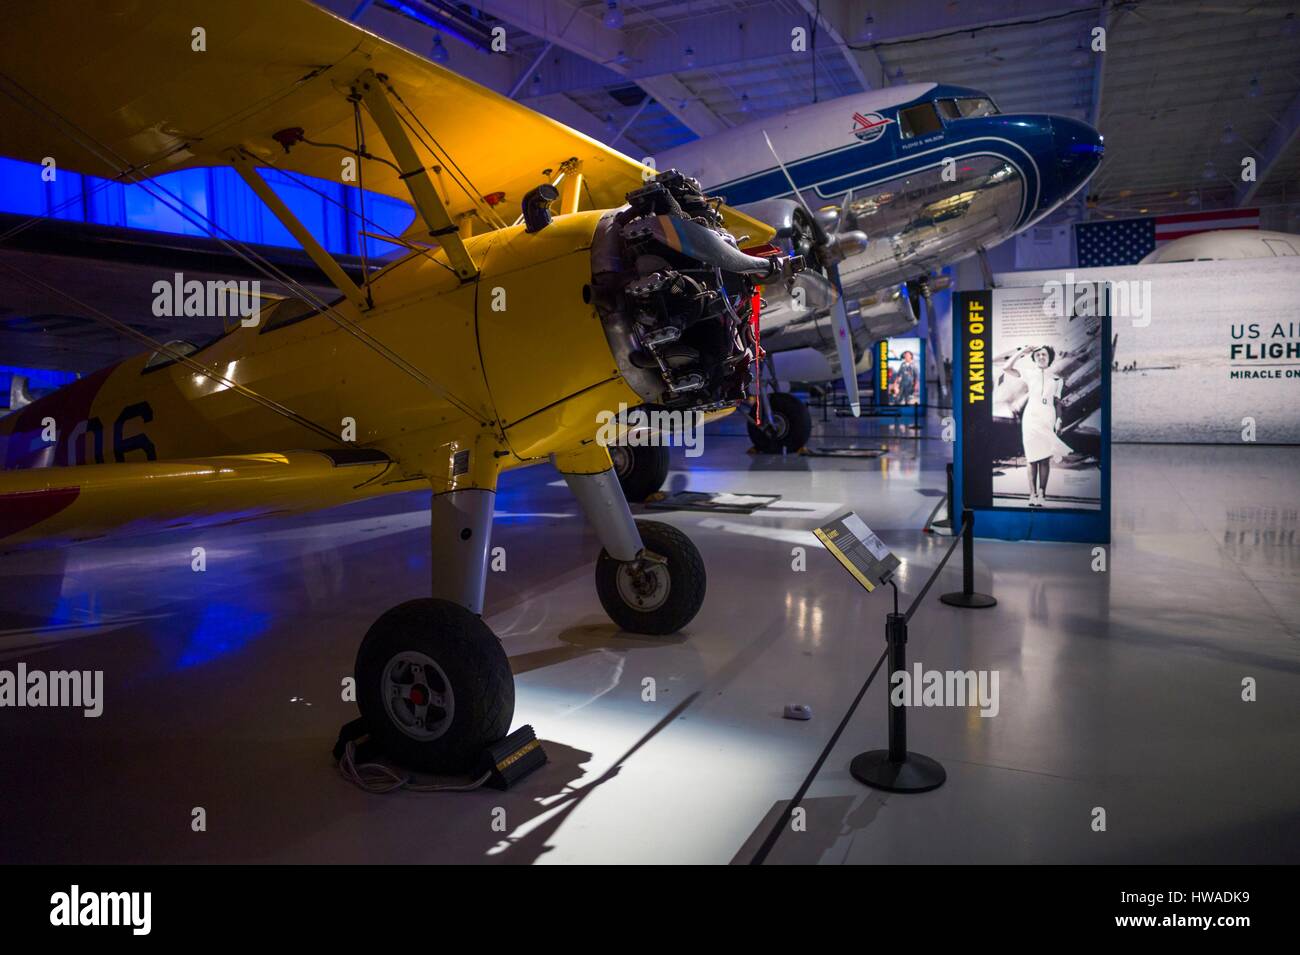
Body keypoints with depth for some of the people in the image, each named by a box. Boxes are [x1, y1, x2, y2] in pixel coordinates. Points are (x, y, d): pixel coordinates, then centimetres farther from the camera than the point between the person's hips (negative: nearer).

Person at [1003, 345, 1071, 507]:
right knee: (1031, 457, -1)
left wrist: (1059, 419, -2)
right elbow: (1006, 368, -2)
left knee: (1045, 457, -2)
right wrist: (1022, 352, -1)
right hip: (1030, 416, -1)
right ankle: (1032, 493, -1)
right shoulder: (1029, 373, 7)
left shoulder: (1056, 379, 11)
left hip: (1048, 418, 1)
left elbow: (1057, 402, 10)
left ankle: (1041, 494, -2)